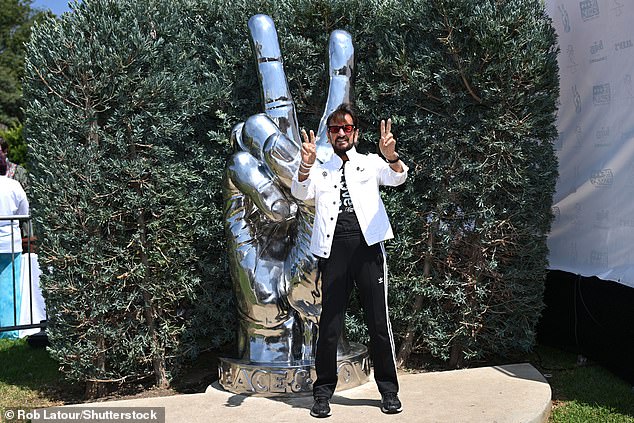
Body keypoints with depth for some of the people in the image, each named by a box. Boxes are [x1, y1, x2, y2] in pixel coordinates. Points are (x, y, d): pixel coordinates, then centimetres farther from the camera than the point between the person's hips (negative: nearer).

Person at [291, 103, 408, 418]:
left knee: (379, 320, 1)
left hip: (368, 246, -1)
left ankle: (388, 389, 14)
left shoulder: (371, 163, 15)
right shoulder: (320, 171, 18)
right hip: (334, 249, 1)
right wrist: (306, 166, -20)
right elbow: (300, 193, -1)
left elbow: (397, 178, -3)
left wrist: (391, 157, -25)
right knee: (330, 323, 3)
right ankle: (323, 391, 14)